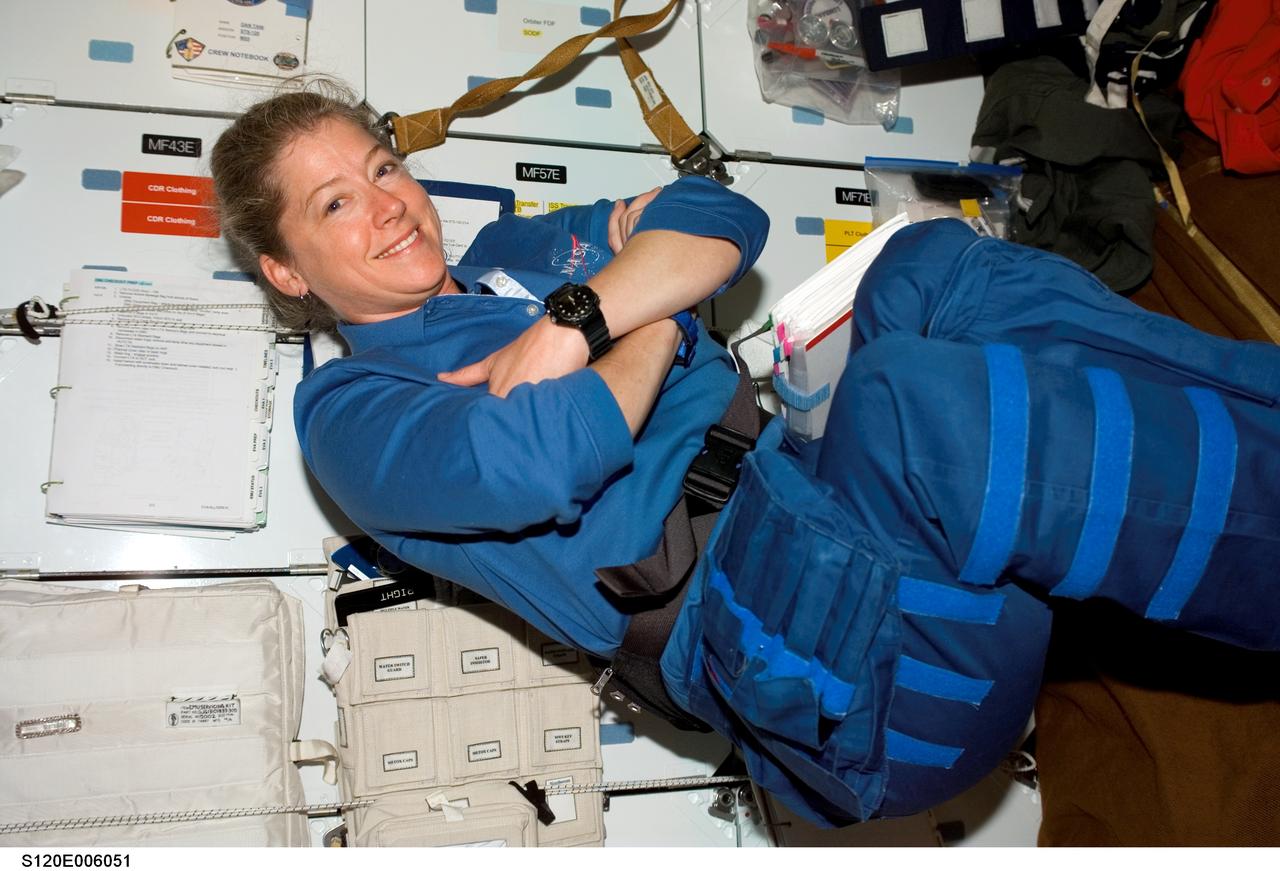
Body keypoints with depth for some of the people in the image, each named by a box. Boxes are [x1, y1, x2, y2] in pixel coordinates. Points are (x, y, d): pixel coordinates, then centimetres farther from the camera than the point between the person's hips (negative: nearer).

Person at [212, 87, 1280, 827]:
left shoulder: (519, 249, 26)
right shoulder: (346, 411, 6)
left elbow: (723, 220, 10)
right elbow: (529, 466, -17)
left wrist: (575, 322, -6)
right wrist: (653, 322, 0)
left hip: (825, 490, 7)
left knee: (938, 262, -13)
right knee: (915, 399, -33)